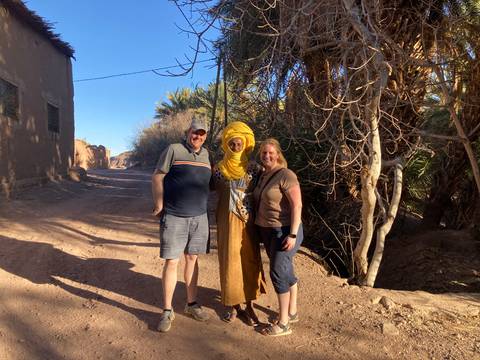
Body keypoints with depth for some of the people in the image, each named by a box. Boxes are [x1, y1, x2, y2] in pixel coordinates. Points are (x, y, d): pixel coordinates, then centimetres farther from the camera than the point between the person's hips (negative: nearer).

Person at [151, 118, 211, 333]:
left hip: (199, 217, 5)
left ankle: (191, 304, 28)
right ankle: (167, 311, 16)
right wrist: (159, 205, -12)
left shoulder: (205, 154, 11)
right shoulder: (173, 150, -4)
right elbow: (157, 177, -6)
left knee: (192, 259, 13)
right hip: (174, 217, -4)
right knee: (171, 262, 1)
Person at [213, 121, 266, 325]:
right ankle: (234, 305, 19)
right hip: (228, 221, 1)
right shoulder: (220, 168, 5)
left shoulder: (254, 168, 2)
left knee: (250, 261, 3)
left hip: (248, 221, 0)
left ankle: (249, 305, 16)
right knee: (230, 261, 4)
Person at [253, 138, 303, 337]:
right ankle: (292, 312, 31)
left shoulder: (286, 175, -14)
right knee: (286, 272, 16)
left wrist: (293, 234, -23)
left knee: (278, 273, -6)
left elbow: (297, 205, -18)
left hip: (284, 231, -8)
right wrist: (260, 229, 11)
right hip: (267, 231, 8)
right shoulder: (263, 176, 11)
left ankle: (283, 324, 7)